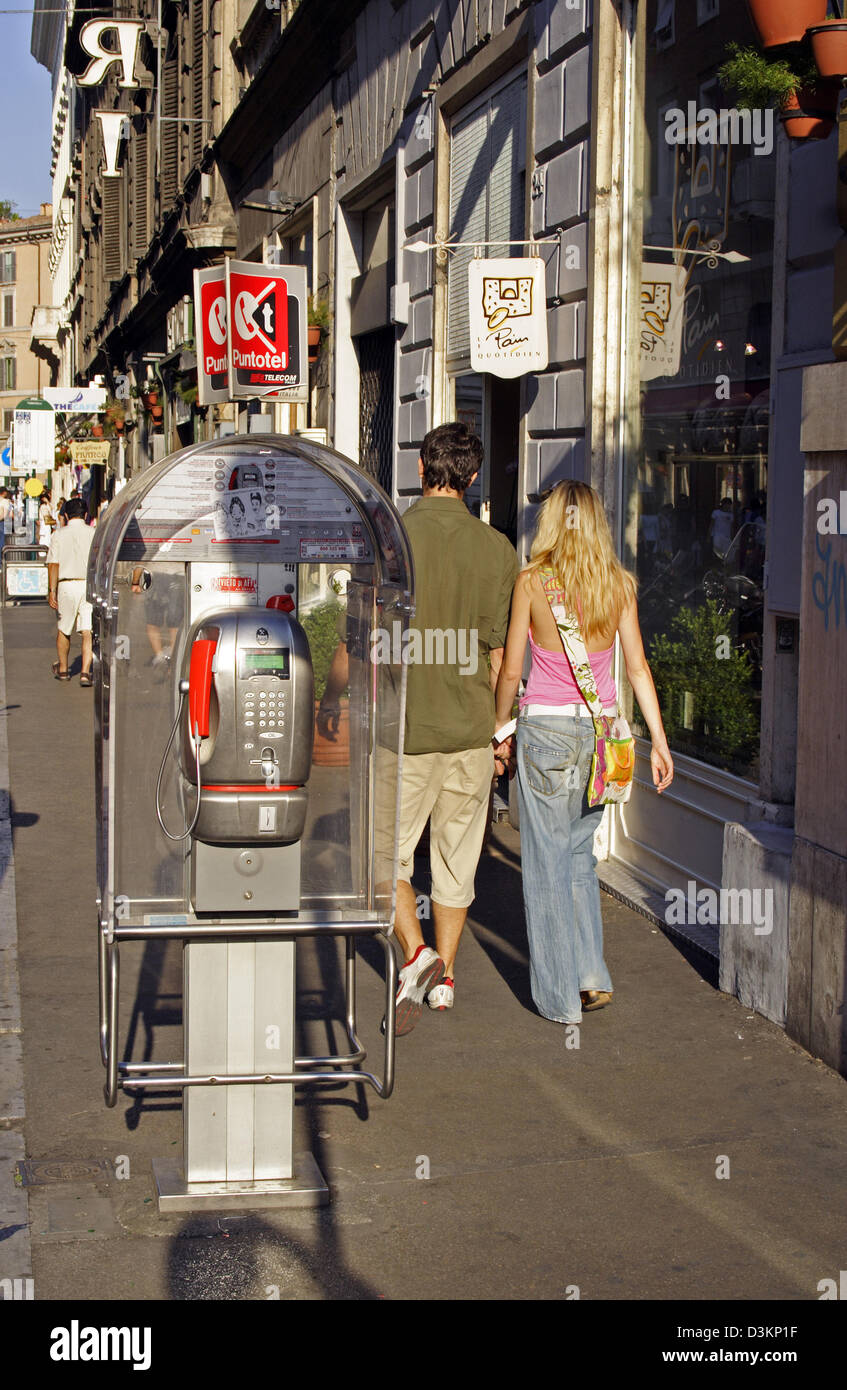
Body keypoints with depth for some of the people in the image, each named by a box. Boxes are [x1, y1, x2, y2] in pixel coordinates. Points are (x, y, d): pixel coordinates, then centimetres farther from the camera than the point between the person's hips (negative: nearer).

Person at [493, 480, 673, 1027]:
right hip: (601, 727, 4)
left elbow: (511, 668, -5)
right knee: (580, 853, 21)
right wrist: (659, 740, 5)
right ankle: (591, 975, 14)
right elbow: (638, 667, 0)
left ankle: (561, 996, 10)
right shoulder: (621, 584, -1)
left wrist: (502, 729, 9)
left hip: (546, 726, -4)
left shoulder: (532, 581, -9)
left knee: (548, 863, 6)